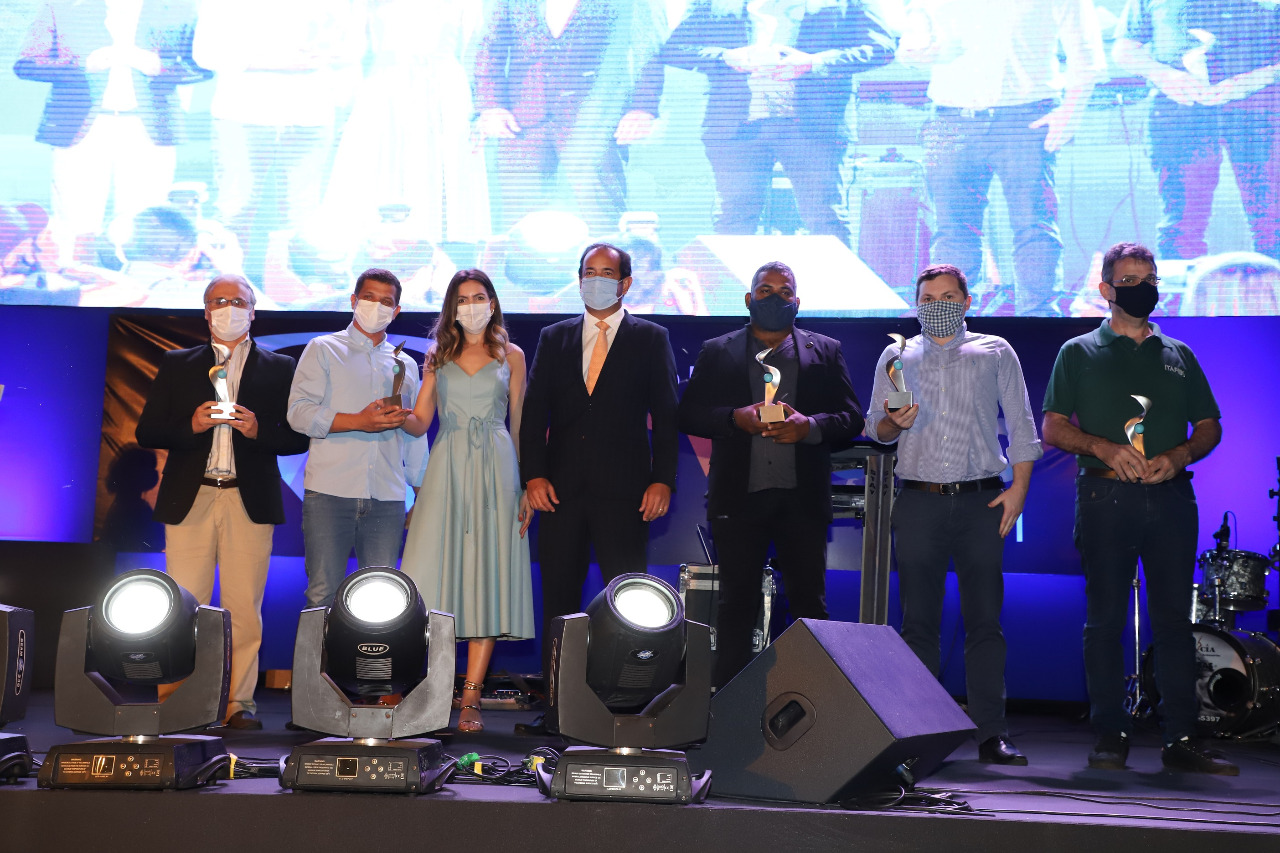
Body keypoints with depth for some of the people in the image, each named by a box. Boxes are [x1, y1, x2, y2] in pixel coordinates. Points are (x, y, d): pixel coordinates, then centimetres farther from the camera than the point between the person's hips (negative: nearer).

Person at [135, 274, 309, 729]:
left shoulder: (280, 369, 12)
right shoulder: (177, 365, 14)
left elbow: (299, 436, 6)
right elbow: (147, 431, 8)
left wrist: (258, 430, -12)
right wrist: (191, 426, -9)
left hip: (250, 502, -1)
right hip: (190, 499, 1)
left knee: (245, 608, -2)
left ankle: (239, 701, 6)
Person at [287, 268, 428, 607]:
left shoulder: (404, 365, 21)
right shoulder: (324, 350, 10)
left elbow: (416, 432, 24)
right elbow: (299, 412, -3)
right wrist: (358, 421, -15)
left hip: (387, 500, 3)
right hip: (330, 492, -3)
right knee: (323, 594, -6)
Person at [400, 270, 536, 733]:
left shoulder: (511, 356, 11)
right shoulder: (439, 355, 14)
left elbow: (519, 425, 8)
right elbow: (418, 422, 8)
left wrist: (527, 486, 1)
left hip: (495, 469, -1)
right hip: (447, 469, 1)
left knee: (488, 578, -4)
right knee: (434, 574, -8)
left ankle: (470, 699, -3)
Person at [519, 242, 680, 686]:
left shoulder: (651, 339, 7)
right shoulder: (553, 338, 13)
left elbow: (666, 415, 2)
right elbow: (533, 412, 9)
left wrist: (663, 480, -7)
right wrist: (534, 476, -3)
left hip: (623, 490, -2)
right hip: (561, 488, 3)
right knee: (558, 595, 5)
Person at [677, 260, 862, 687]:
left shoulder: (826, 352, 13)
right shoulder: (717, 352, 12)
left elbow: (851, 418, 7)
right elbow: (688, 414, 5)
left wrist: (809, 426, -12)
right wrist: (735, 418, -12)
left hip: (803, 497, 0)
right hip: (739, 496, 0)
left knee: (809, 601, 1)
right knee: (737, 604, 4)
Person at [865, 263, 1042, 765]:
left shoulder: (995, 352, 13)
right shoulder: (897, 356, 16)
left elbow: (1020, 422, 9)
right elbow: (875, 427, 13)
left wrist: (1018, 486, -2)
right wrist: (894, 422, -10)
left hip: (981, 498, 0)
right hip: (918, 500, 1)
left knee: (985, 620, -2)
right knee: (918, 621, -1)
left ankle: (992, 734, 1)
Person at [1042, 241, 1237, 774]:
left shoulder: (1179, 356, 19)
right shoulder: (1079, 354, 11)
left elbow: (1209, 426, 17)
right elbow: (1052, 428, 5)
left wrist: (1178, 456, -4)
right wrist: (1104, 448, -12)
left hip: (1171, 497, 2)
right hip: (1106, 496, -2)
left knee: (1174, 617, 0)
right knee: (1106, 618, -2)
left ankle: (1180, 740, 2)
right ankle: (1110, 735, 4)